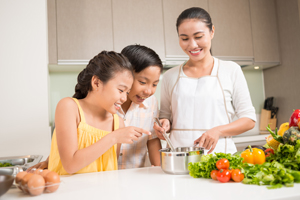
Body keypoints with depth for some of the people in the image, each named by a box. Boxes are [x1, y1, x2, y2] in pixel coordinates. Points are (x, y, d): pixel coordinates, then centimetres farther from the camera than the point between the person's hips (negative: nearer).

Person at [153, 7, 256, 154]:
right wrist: (164, 125, -3)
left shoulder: (231, 70, 5)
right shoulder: (170, 76, 10)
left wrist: (218, 131, -10)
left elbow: (249, 119, 5)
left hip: (218, 154, -1)